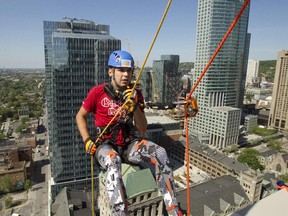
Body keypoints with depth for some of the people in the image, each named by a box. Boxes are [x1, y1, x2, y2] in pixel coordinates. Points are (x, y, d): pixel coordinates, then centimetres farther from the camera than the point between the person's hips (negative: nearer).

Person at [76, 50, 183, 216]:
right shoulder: (98, 92, -8)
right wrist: (87, 141, -5)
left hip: (129, 144, 3)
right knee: (113, 161, -39)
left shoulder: (136, 94, 1)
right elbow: (80, 116, 8)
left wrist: (135, 106, -17)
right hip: (106, 145, -2)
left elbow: (143, 129, -2)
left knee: (160, 152, -25)